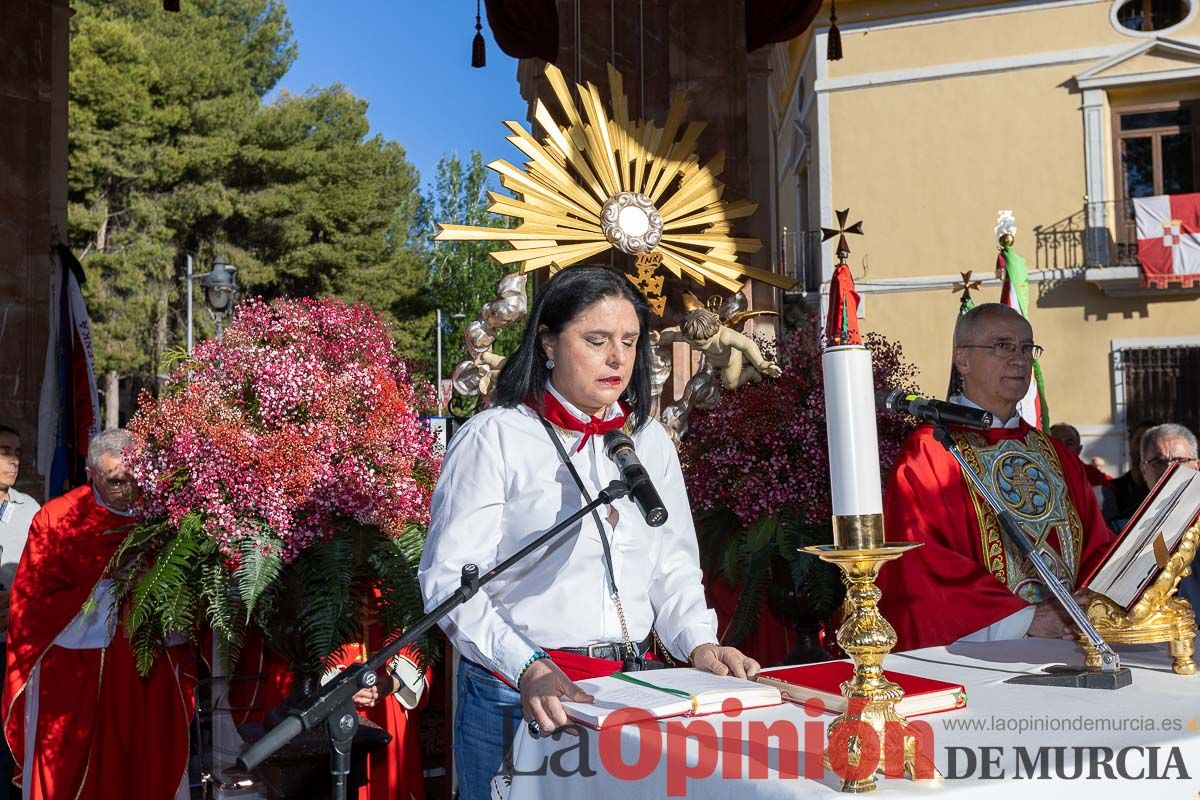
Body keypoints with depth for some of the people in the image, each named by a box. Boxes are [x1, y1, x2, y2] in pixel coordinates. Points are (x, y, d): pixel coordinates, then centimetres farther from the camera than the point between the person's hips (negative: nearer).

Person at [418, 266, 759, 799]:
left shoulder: (650, 440, 10)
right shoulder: (494, 439, -7)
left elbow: (672, 567, 14)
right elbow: (450, 578, -12)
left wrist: (698, 643, -3)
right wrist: (527, 669, -23)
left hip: (633, 689, 5)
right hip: (517, 696, -4)